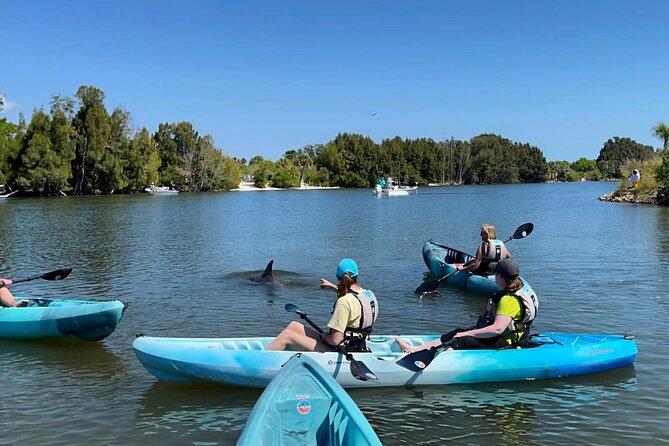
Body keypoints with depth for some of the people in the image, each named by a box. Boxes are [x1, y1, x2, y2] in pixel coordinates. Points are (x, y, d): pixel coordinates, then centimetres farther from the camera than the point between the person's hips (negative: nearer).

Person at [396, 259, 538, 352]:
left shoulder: (510, 300, -22)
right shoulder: (512, 293, 12)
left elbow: (497, 329, -30)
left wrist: (468, 333, -25)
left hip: (504, 344, -10)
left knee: (462, 342, -24)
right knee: (457, 333, 2)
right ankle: (415, 349, -3)